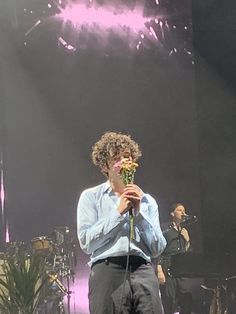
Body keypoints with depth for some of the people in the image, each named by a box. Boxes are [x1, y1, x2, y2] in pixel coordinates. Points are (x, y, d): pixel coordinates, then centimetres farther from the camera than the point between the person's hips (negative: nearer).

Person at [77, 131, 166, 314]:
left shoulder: (147, 201, 20)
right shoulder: (91, 197, 12)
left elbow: (157, 249, 11)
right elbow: (87, 242, -2)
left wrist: (138, 213, 2)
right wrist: (118, 212, -1)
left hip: (143, 272, 2)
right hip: (107, 271, -2)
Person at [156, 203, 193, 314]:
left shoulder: (184, 232, 20)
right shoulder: (165, 230, 3)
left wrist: (187, 239, 4)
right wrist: (159, 271, -14)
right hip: (168, 271, -5)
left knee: (187, 304, -2)